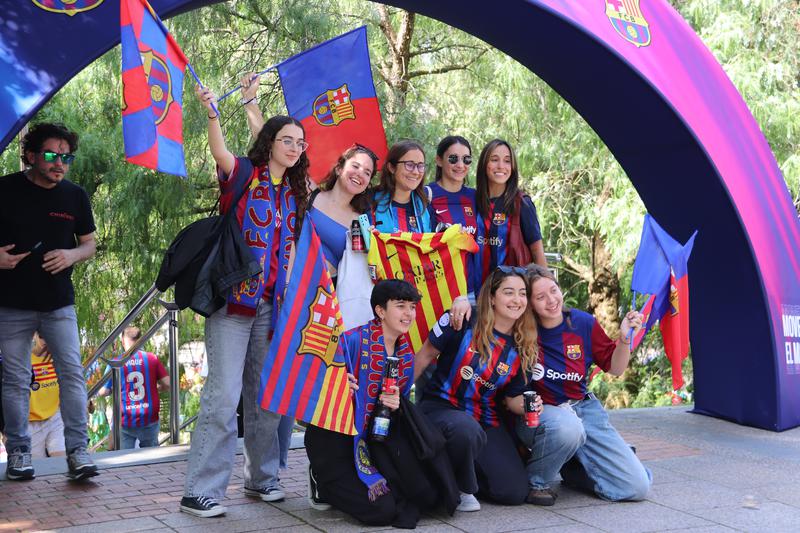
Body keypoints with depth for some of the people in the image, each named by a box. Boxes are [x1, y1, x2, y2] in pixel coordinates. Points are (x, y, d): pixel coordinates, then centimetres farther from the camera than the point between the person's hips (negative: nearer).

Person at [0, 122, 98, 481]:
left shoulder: (75, 195, 4)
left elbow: (89, 243, 12)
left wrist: (72, 255, -10)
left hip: (59, 303, 2)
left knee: (72, 373, -6)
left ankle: (77, 450, -2)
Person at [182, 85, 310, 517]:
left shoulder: (295, 190, 13)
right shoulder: (245, 174, -4)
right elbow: (220, 154, -26)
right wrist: (212, 113, -44)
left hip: (272, 303, 6)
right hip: (233, 298, -6)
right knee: (223, 395, -8)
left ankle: (261, 478, 26)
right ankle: (199, 491, -1)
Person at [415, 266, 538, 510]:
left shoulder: (523, 350, 1)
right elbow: (425, 356, -2)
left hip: (486, 422, 5)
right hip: (441, 407, -4)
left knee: (515, 492, -7)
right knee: (468, 430, -41)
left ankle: (462, 467, 21)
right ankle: (463, 488, -8)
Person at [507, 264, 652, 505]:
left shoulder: (583, 323, -3)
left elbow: (614, 368, 8)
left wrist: (625, 338, -12)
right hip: (539, 415, -4)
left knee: (637, 487, -8)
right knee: (567, 426, -43)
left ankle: (570, 469, 18)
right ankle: (537, 482, -12)